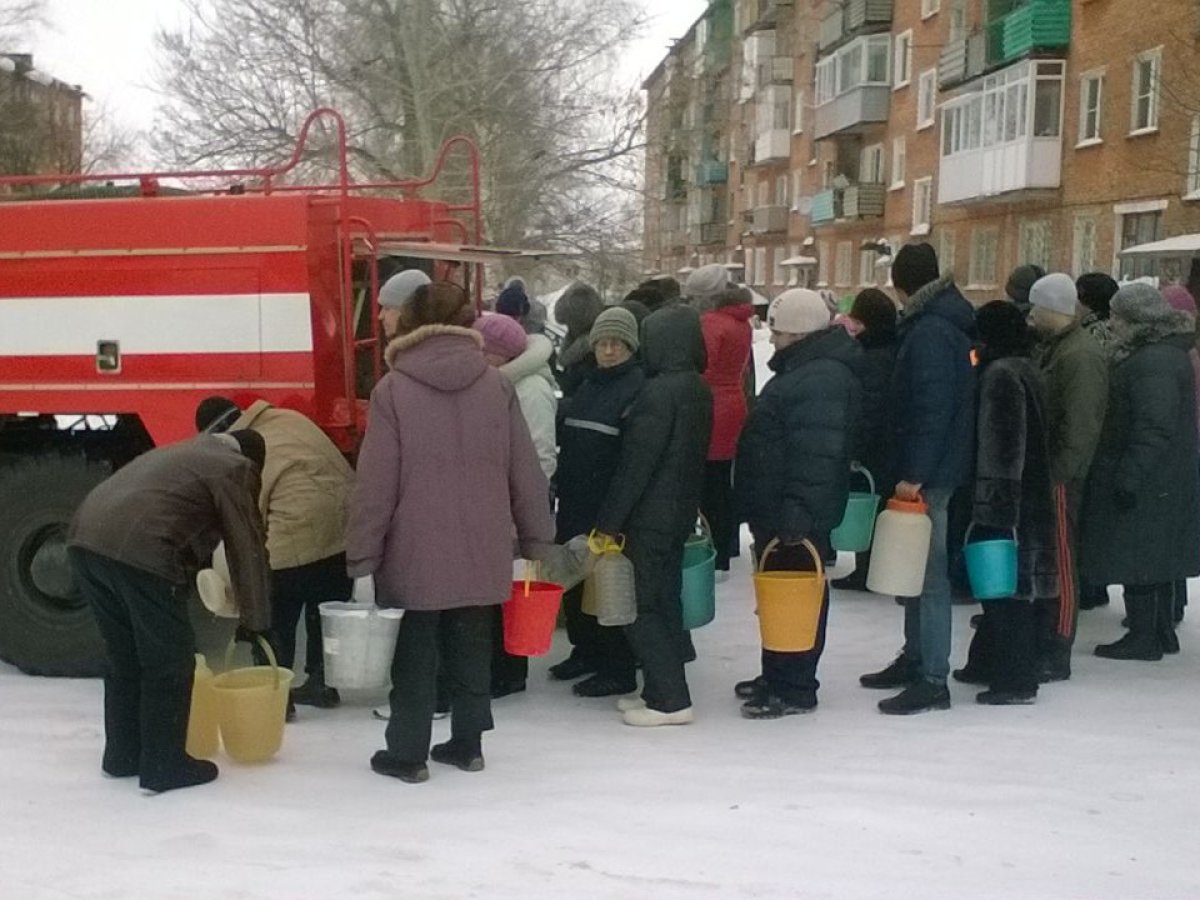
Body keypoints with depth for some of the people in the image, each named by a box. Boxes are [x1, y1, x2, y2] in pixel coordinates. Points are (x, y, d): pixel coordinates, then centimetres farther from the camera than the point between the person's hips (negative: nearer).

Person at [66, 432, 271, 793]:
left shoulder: (182, 453, 33)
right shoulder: (235, 468, 9)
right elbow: (247, 547, 8)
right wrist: (254, 619, 16)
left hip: (84, 538, 8)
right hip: (140, 551, -8)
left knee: (124, 657, 21)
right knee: (170, 663, 5)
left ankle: (123, 756, 30)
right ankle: (164, 767, 11)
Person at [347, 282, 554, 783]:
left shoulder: (393, 390, -9)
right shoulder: (497, 387, -1)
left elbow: (375, 484, -10)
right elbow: (525, 472, 3)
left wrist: (362, 557, -3)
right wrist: (535, 540, 13)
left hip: (414, 556, -3)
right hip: (481, 554, 3)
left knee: (413, 655, 9)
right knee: (471, 650, 16)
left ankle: (407, 753, 15)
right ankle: (467, 743, 25)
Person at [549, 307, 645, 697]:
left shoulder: (639, 386, -11)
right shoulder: (588, 384, 15)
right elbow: (564, 436, 22)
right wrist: (558, 487, 15)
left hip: (609, 506, -8)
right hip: (574, 503, 8)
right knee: (572, 578, 16)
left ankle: (619, 669, 8)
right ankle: (587, 650, 32)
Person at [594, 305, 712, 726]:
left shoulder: (658, 392, -19)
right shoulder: (699, 390, 8)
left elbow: (635, 464, -19)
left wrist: (608, 521, -15)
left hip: (650, 516, -9)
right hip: (682, 513, 9)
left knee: (641, 606, -2)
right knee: (665, 600, 15)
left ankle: (670, 699, -2)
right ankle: (663, 689, 22)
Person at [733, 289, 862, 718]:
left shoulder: (823, 379, -21)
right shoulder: (799, 370, 15)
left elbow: (817, 456, -28)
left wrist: (798, 513, -29)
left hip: (797, 521, -11)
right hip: (775, 512, 11)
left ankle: (795, 689, 7)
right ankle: (776, 675, 30)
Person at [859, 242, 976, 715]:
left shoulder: (930, 331, -16)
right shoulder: (945, 323, 15)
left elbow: (933, 409, -23)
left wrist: (915, 474, -22)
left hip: (931, 476, -10)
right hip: (933, 471, 10)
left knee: (929, 575, -7)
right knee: (919, 569, 17)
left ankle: (932, 681, -4)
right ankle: (915, 659, 28)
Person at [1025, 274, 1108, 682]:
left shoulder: (1081, 356, -17)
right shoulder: (1053, 348, 15)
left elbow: (1079, 427, -22)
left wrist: (1057, 472, -22)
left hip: (1061, 478, -10)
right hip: (1042, 472, 10)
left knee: (1061, 562, -3)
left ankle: (1054, 656, 4)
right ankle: (1040, 643, 26)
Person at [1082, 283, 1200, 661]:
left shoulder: (1154, 363, -20)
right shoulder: (1169, 353, 14)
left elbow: (1154, 428, -26)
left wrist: (1129, 478, -26)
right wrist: (1128, 475, 20)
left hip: (1144, 485, -11)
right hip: (1167, 483, 11)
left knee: (1138, 560, -2)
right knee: (1156, 560, 17)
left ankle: (1143, 638, 5)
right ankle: (1162, 633, 26)